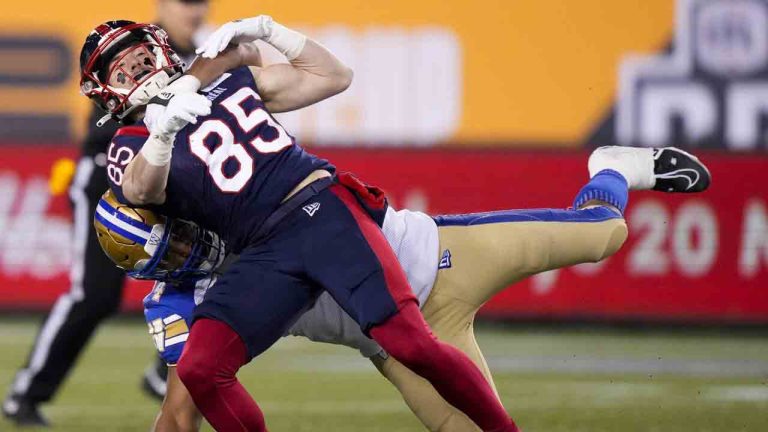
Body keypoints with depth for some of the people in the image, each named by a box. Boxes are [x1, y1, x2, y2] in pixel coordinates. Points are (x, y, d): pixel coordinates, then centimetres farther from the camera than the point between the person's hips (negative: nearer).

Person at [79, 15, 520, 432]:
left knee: (411, 344, -19)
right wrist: (163, 129, -33)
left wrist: (266, 30, 15)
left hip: (325, 209, 0)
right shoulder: (132, 146, 11)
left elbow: (334, 76, 25)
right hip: (265, 254, 0)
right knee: (199, 370, -21)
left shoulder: (226, 81, 22)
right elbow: (140, 190, -15)